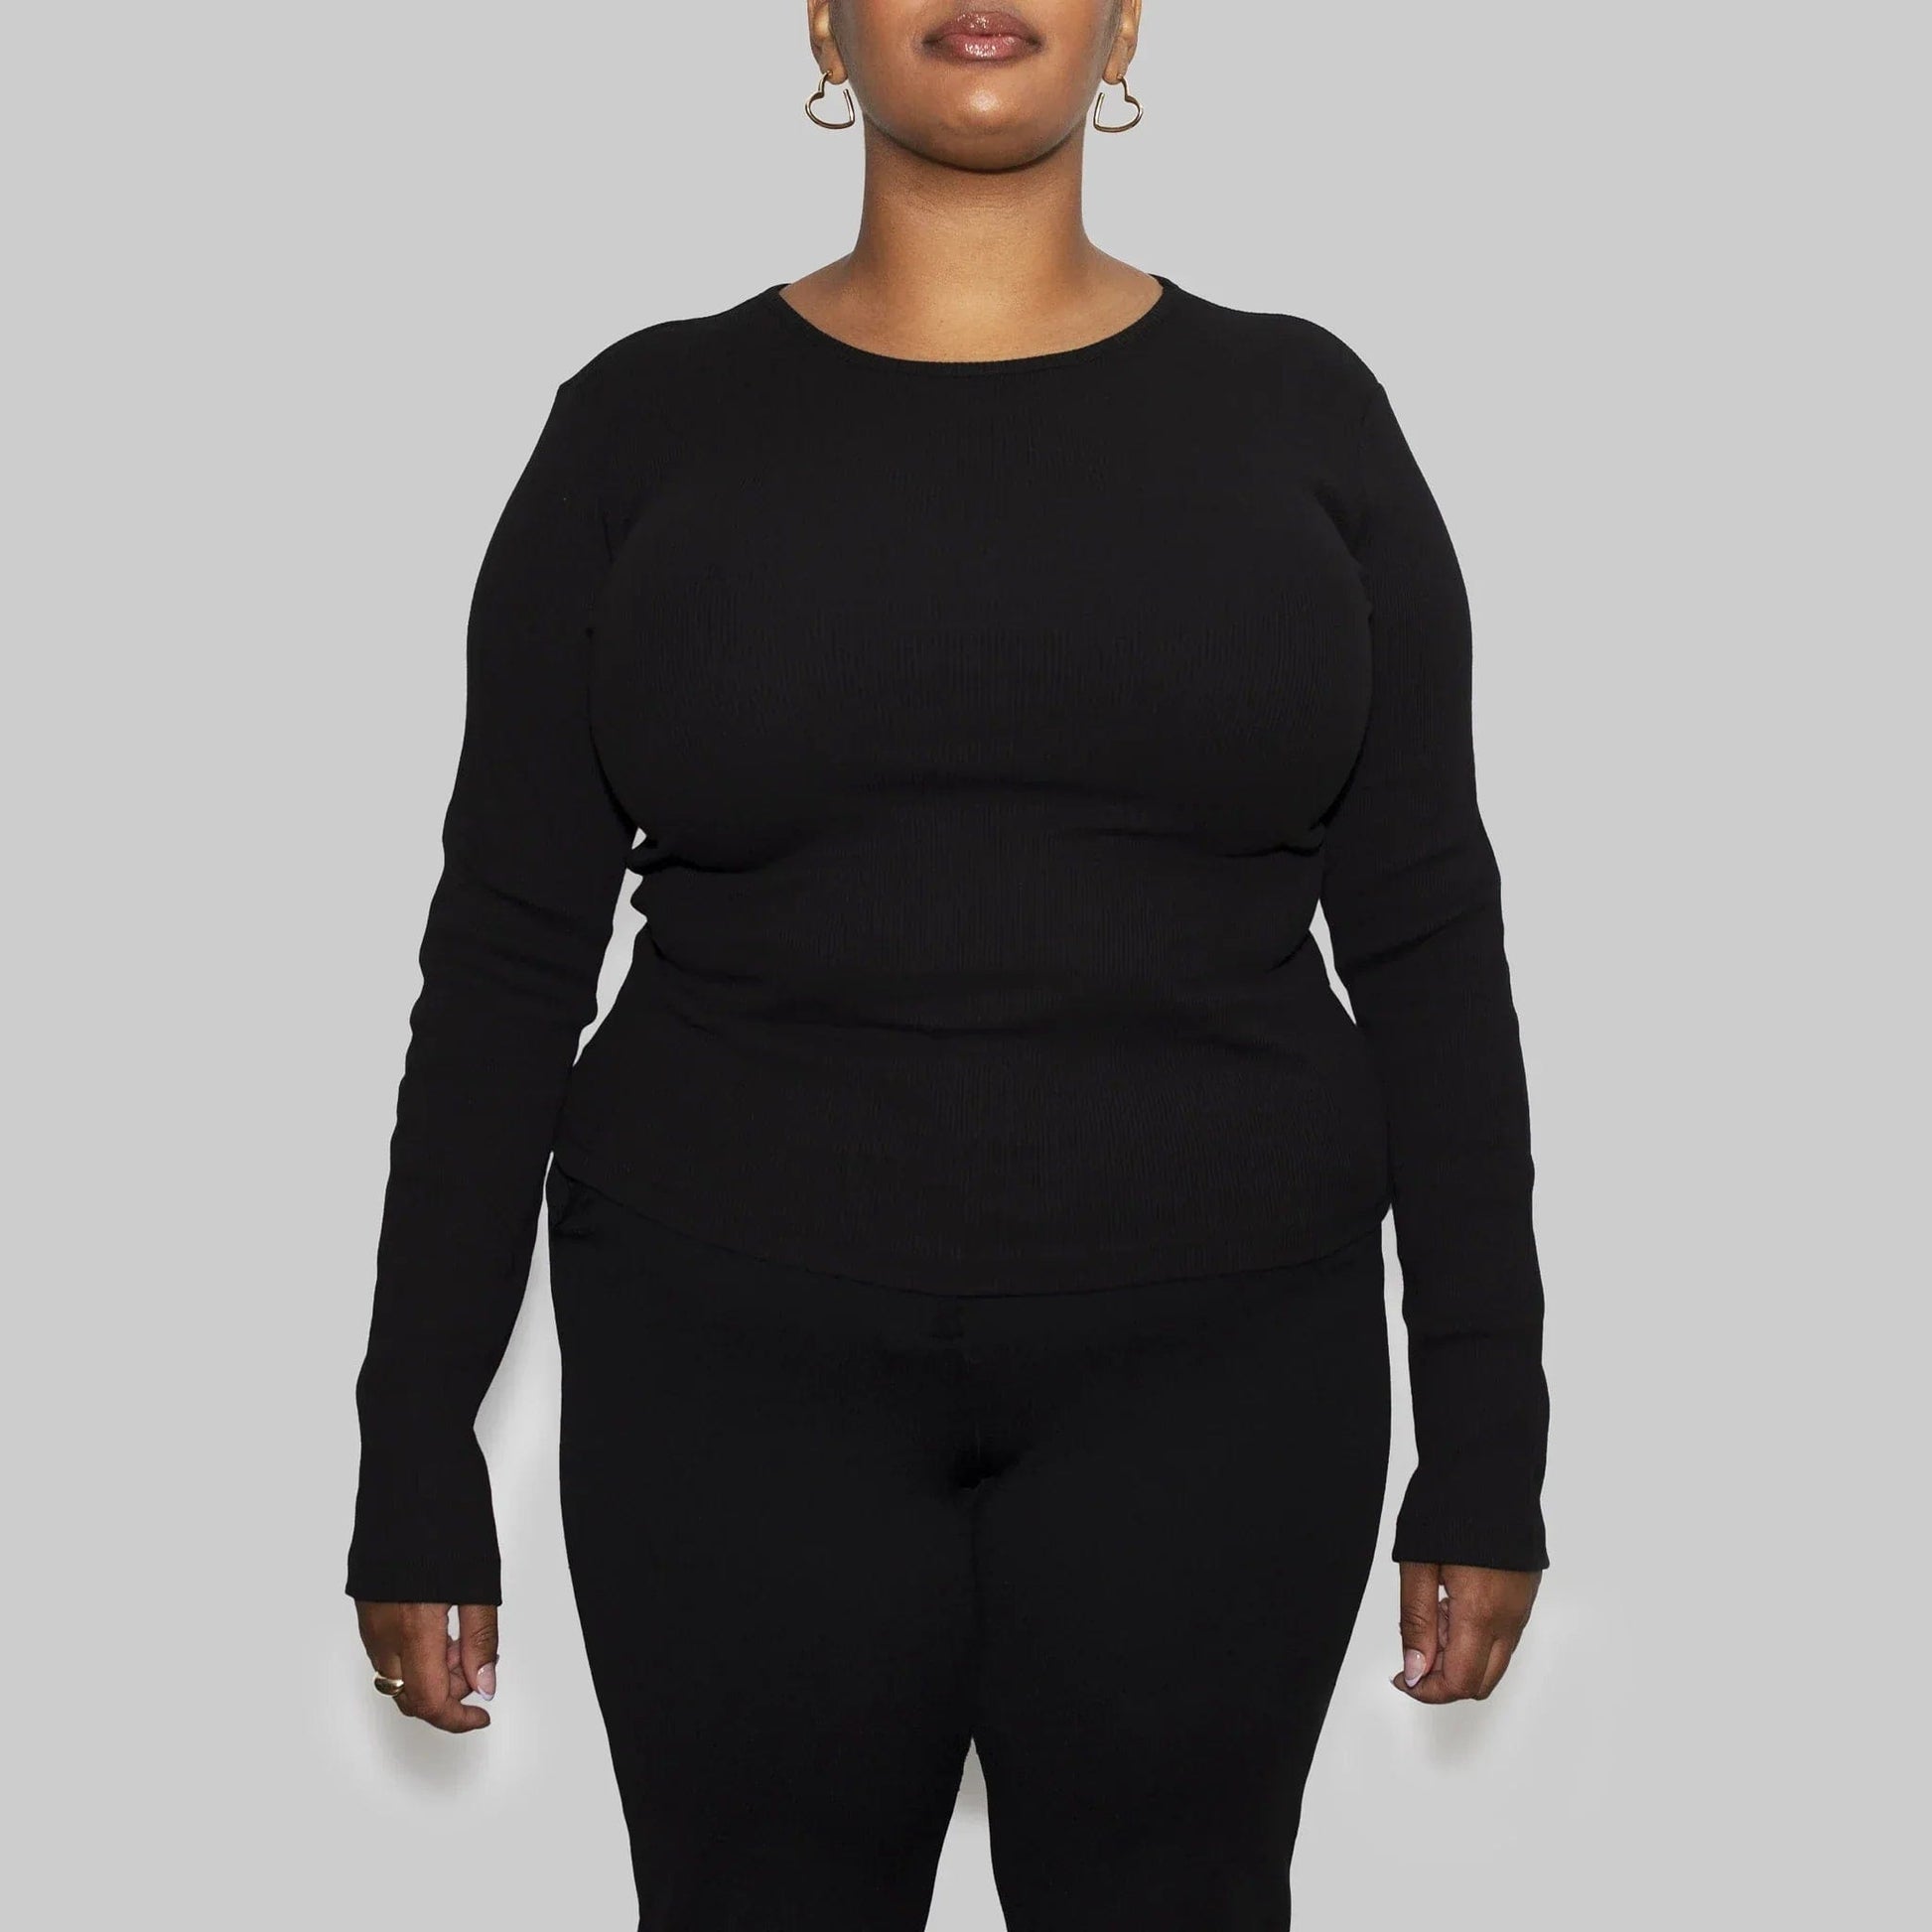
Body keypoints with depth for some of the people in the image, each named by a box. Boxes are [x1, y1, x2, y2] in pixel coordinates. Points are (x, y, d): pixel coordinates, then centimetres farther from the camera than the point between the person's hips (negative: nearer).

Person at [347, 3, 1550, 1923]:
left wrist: (1486, 1447, 0)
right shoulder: (651, 424, 1)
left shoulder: (1298, 413, 3)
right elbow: (506, 960, 2)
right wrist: (417, 1462, -1)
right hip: (735, 1364, 0)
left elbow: (1427, 946, 3)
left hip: (1214, 1357, 1)